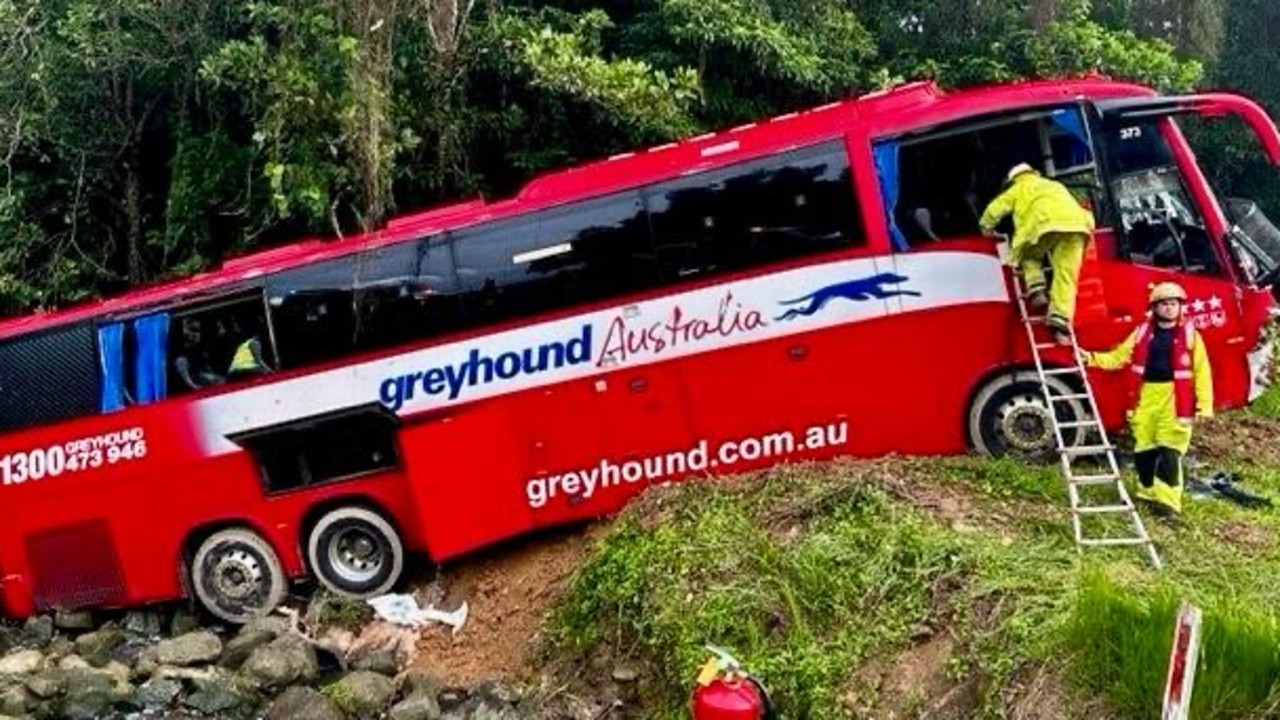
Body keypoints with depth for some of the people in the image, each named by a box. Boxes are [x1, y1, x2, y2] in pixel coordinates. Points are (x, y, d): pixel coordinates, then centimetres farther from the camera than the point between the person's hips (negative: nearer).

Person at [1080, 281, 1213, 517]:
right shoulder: (1142, 332, 9)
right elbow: (1119, 357, 12)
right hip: (1146, 396, 3)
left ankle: (1168, 500, -3)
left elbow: (1201, 372, -1)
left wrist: (1204, 405, -6)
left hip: (1174, 399, -3)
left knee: (1169, 452, -7)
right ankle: (1148, 492, 25)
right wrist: (1092, 358, -1)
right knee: (1143, 450, 9)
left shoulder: (1190, 334, 2)